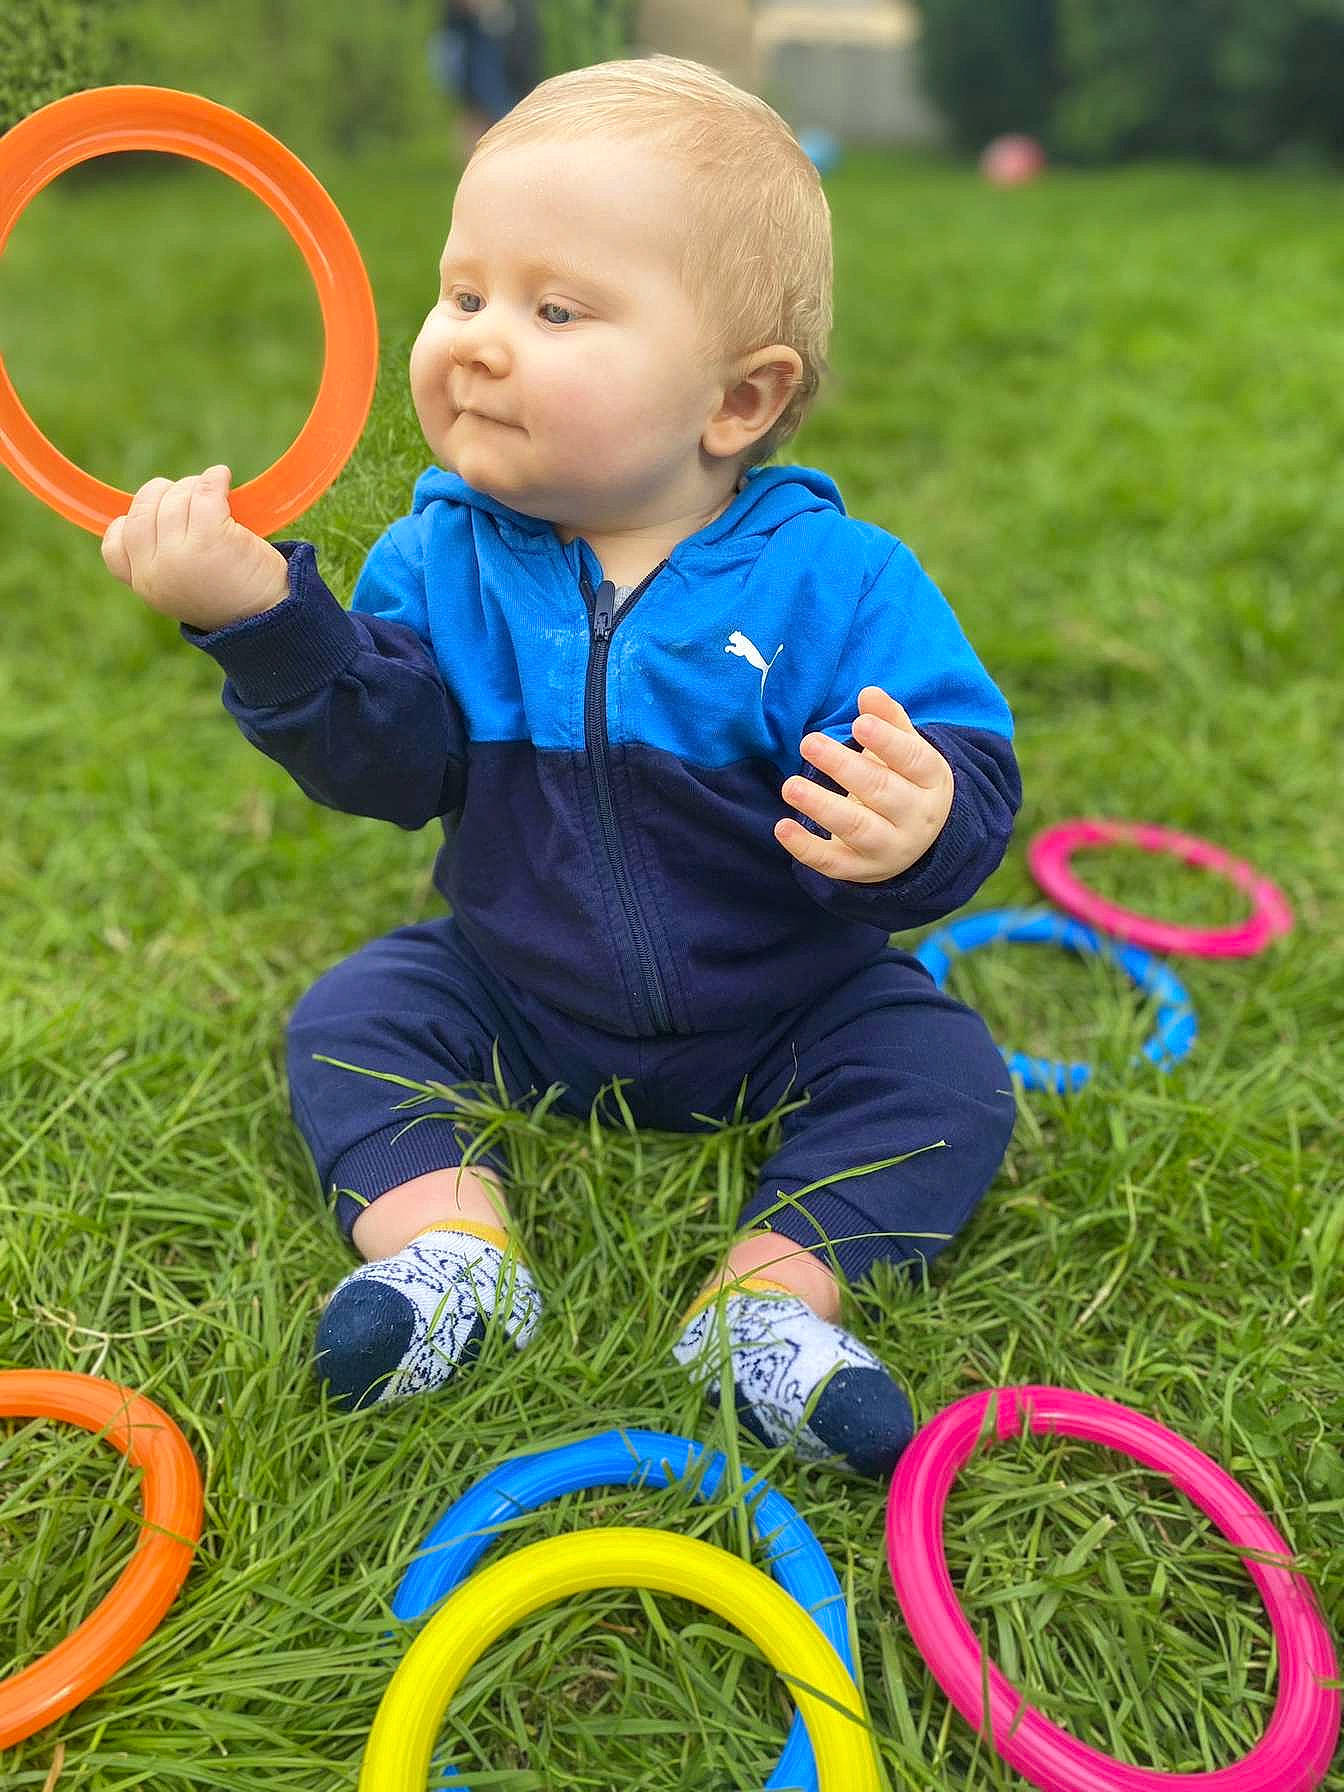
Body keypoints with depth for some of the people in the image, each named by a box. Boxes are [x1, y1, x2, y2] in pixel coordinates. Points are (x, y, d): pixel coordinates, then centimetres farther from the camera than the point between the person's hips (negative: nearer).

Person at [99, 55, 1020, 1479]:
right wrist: (265, 619, -32)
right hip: (516, 1000, 3)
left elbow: (970, 781, -22)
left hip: (783, 1016, -2)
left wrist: (923, 827, -47)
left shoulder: (831, 582, -20)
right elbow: (386, 760, -16)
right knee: (347, 1017, -6)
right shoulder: (445, 554, -8)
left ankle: (774, 1290, -18)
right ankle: (445, 1236, -15)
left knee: (947, 1074, -17)